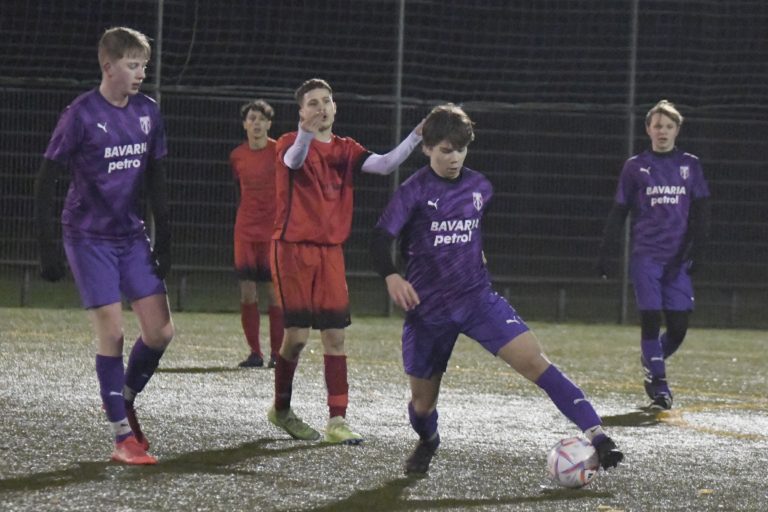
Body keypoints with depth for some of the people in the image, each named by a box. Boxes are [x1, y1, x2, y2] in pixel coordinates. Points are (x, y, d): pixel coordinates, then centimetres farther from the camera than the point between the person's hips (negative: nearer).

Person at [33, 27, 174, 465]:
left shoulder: (148, 113, 2)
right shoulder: (82, 115, -13)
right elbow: (46, 182, -9)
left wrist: (164, 242, 7)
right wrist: (48, 247, -13)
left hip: (133, 237, 5)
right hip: (89, 239, -5)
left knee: (161, 330, -2)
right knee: (112, 332, -8)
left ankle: (125, 399, 24)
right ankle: (124, 438, 0)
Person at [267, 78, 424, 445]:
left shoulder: (346, 150, 10)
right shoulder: (290, 143, -5)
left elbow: (384, 164, -5)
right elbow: (293, 160, -29)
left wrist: (416, 136, -19)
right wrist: (306, 133, -51)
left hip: (330, 251, 4)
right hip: (292, 249, -4)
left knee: (335, 336, -1)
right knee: (297, 335, -6)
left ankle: (337, 420, 0)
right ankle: (281, 408, 16)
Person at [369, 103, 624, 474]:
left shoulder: (479, 187, 4)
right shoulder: (415, 190, -9)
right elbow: (381, 239, -19)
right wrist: (392, 277, -36)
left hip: (478, 298, 2)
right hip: (427, 309, -2)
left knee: (532, 359, -19)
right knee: (422, 399, 11)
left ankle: (594, 433, -26)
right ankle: (427, 443, 47)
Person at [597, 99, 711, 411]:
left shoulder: (690, 165, 9)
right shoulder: (635, 167, 6)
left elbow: (702, 210, 9)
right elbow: (618, 213, 9)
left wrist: (697, 247, -4)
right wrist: (605, 254, 5)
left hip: (678, 258, 2)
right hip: (646, 256, -2)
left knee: (679, 326, -3)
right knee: (651, 318, -12)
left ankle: (651, 364, 25)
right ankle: (659, 386, -5)